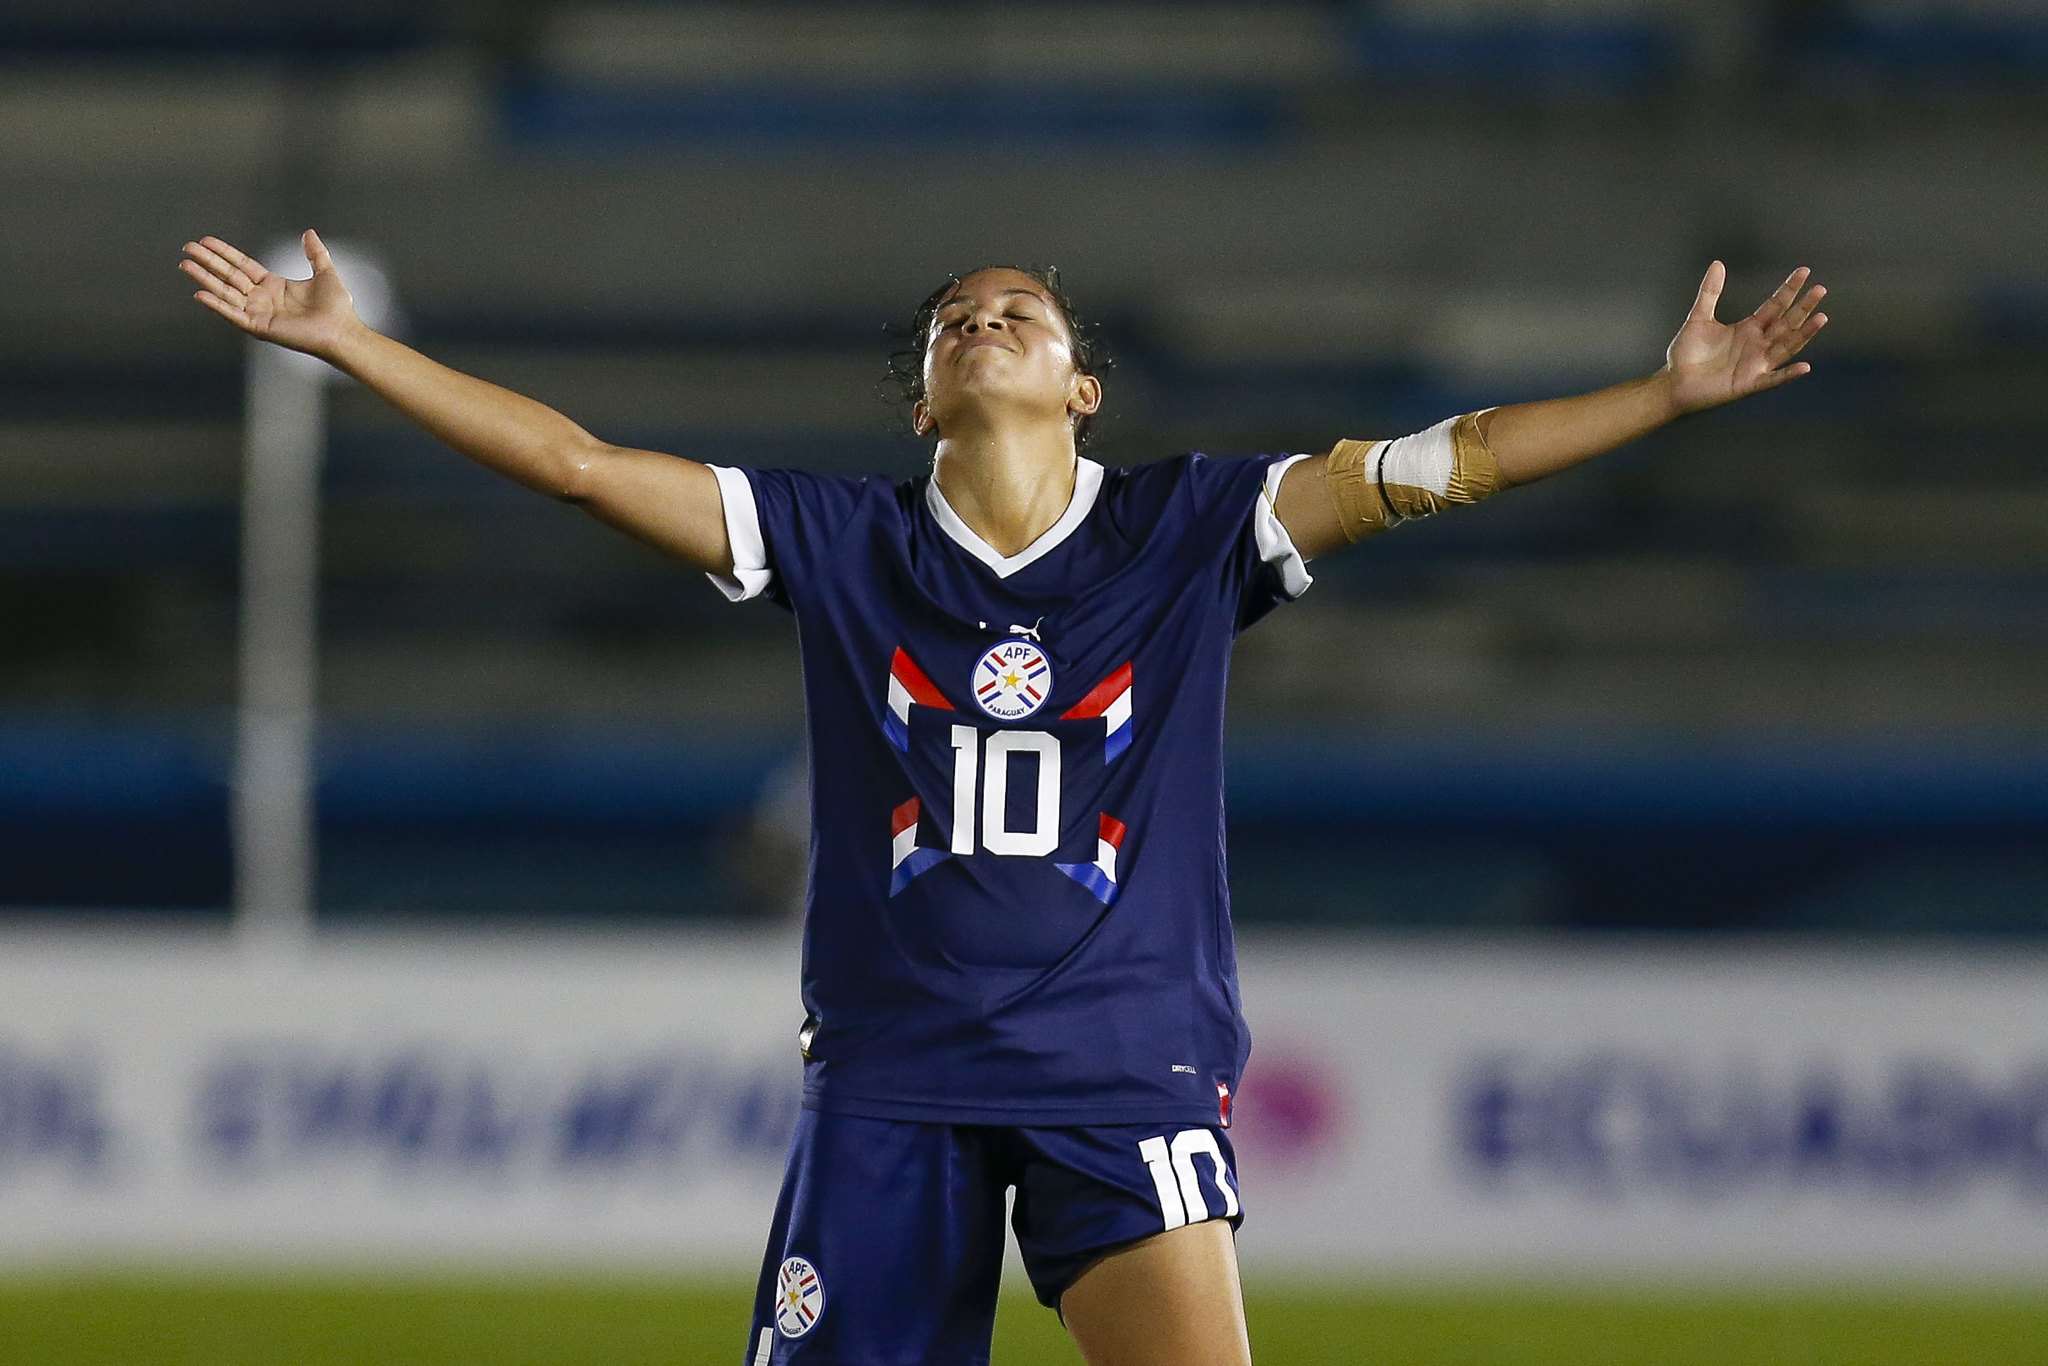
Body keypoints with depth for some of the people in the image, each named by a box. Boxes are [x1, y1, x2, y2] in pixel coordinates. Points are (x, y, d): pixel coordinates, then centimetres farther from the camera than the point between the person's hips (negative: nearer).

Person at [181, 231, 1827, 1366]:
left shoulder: (1191, 530, 4)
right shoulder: (839, 543, 7)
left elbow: (1432, 468, -2)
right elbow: (576, 461, 6)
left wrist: (1674, 392, -11)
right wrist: (342, 338, 3)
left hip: (1127, 1062, -1)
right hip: (892, 1070, 2)